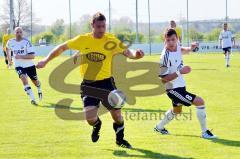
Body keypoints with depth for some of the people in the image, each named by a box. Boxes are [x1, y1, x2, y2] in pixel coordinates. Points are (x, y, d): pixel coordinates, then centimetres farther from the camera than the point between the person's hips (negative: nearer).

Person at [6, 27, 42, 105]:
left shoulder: (26, 42, -19)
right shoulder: (10, 42, -7)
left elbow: (32, 56, -25)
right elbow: (8, 48, 20)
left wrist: (21, 56, -32)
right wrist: (9, 59, 21)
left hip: (29, 65, -1)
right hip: (19, 66, 1)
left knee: (35, 81, 16)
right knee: (24, 79, -26)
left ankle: (39, 90, 53)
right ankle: (32, 99, -25)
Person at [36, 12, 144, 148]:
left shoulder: (112, 41, -7)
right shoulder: (83, 40, -5)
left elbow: (127, 52, -12)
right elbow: (62, 47, 7)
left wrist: (136, 54, -35)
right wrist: (46, 60, 7)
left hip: (106, 82, 0)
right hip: (88, 84, 0)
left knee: (116, 113, 0)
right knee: (90, 117, -14)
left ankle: (120, 139, 30)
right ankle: (97, 125, 26)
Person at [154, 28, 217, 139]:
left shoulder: (177, 47, -7)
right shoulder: (166, 56, -27)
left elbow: (183, 50, 19)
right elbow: (163, 79, -24)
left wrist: (191, 47, -4)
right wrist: (179, 72, -33)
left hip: (180, 86, 9)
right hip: (174, 89, -9)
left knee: (176, 111, 31)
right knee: (200, 102, -17)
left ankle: (159, 127, 50)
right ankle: (205, 132, -7)